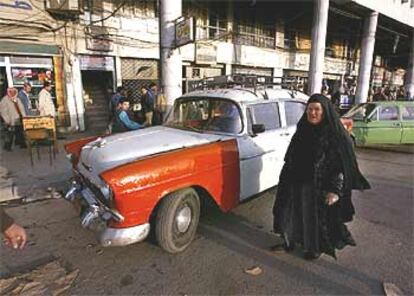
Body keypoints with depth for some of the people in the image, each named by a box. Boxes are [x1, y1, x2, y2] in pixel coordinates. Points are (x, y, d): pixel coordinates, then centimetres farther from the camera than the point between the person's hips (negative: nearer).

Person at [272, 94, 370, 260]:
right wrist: (287, 181, 12)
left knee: (317, 217, 11)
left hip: (320, 187, -5)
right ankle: (289, 242, 36)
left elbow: (342, 165, -13)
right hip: (297, 184, 6)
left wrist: (335, 191, -18)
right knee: (291, 213, 15)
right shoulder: (302, 131, 3)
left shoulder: (336, 135, -13)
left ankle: (315, 248, 34)